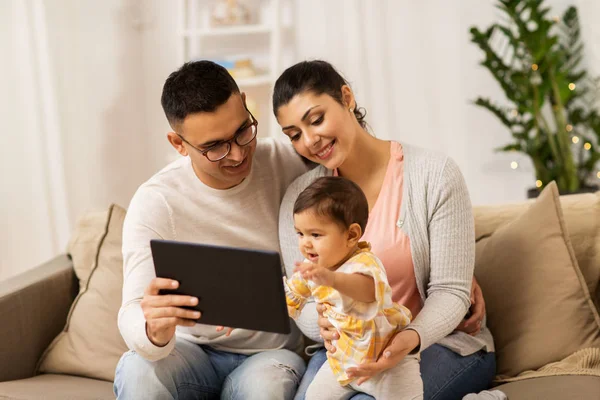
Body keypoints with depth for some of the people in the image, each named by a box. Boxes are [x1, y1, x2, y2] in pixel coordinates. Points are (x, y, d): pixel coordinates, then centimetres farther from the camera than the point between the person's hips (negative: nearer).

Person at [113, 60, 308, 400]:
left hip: (271, 355, 0)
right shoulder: (155, 203, -15)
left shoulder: (287, 163, -8)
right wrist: (154, 331, -50)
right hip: (191, 349, 0)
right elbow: (133, 317, -25)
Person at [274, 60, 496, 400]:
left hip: (443, 342, -2)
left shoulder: (434, 174, -10)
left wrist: (411, 339, -33)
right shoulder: (299, 198, 0)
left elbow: (450, 291, -12)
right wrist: (324, 324, -28)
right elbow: (303, 304, -2)